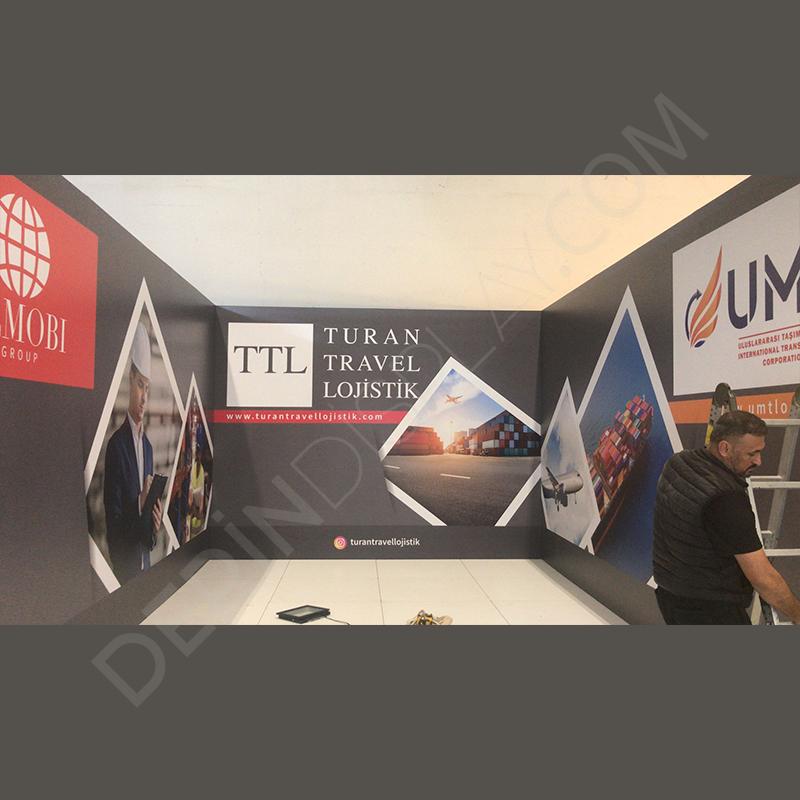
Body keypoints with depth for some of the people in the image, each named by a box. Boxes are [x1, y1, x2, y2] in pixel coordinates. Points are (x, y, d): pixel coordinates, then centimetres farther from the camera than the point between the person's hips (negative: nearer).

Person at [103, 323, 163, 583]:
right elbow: (112, 521, -16)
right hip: (123, 564, -7)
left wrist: (154, 526, -4)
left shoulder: (148, 445, 9)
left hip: (145, 560, 7)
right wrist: (139, 505, -28)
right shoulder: (116, 445, -15)